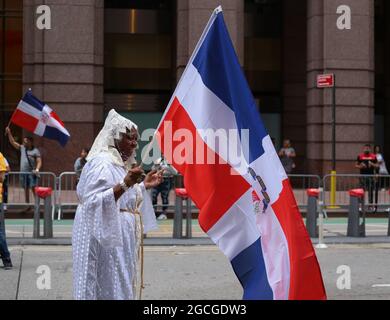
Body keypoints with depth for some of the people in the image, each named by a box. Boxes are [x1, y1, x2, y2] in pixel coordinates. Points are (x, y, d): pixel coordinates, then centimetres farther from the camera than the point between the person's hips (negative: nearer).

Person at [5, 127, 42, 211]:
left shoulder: (35, 151, -5)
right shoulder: (22, 148, 10)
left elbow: (39, 161, -10)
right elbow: (13, 142, 12)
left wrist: (37, 169, -27)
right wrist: (9, 133, 4)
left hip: (32, 173, -5)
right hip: (23, 173, 5)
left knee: (34, 189, -9)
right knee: (26, 189, 9)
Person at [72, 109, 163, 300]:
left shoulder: (122, 164, 14)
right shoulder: (101, 163, -14)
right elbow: (94, 202, -24)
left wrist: (144, 186, 12)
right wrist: (125, 184, -31)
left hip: (122, 236, 10)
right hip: (107, 236, -10)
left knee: (123, 287, 12)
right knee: (110, 288, -5)